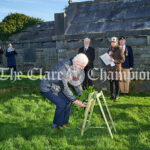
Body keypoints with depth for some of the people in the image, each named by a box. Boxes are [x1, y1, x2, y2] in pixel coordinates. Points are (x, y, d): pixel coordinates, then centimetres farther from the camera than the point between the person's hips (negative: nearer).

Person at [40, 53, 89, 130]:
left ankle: (63, 123, 17)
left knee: (68, 102, 1)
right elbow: (64, 88, -31)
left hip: (57, 87, 8)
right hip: (47, 87, -8)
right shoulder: (64, 68, -35)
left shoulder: (76, 67, -8)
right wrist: (75, 101, -28)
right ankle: (56, 125, 4)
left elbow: (77, 82, 3)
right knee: (61, 104, -17)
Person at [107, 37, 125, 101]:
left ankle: (116, 96, 7)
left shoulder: (119, 49, -2)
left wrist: (114, 60, -18)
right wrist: (108, 55, 0)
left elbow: (122, 60, -5)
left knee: (116, 82, -1)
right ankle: (112, 95, 16)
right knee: (111, 82, 6)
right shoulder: (110, 49, 14)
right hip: (110, 68, 5)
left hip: (116, 68, -5)